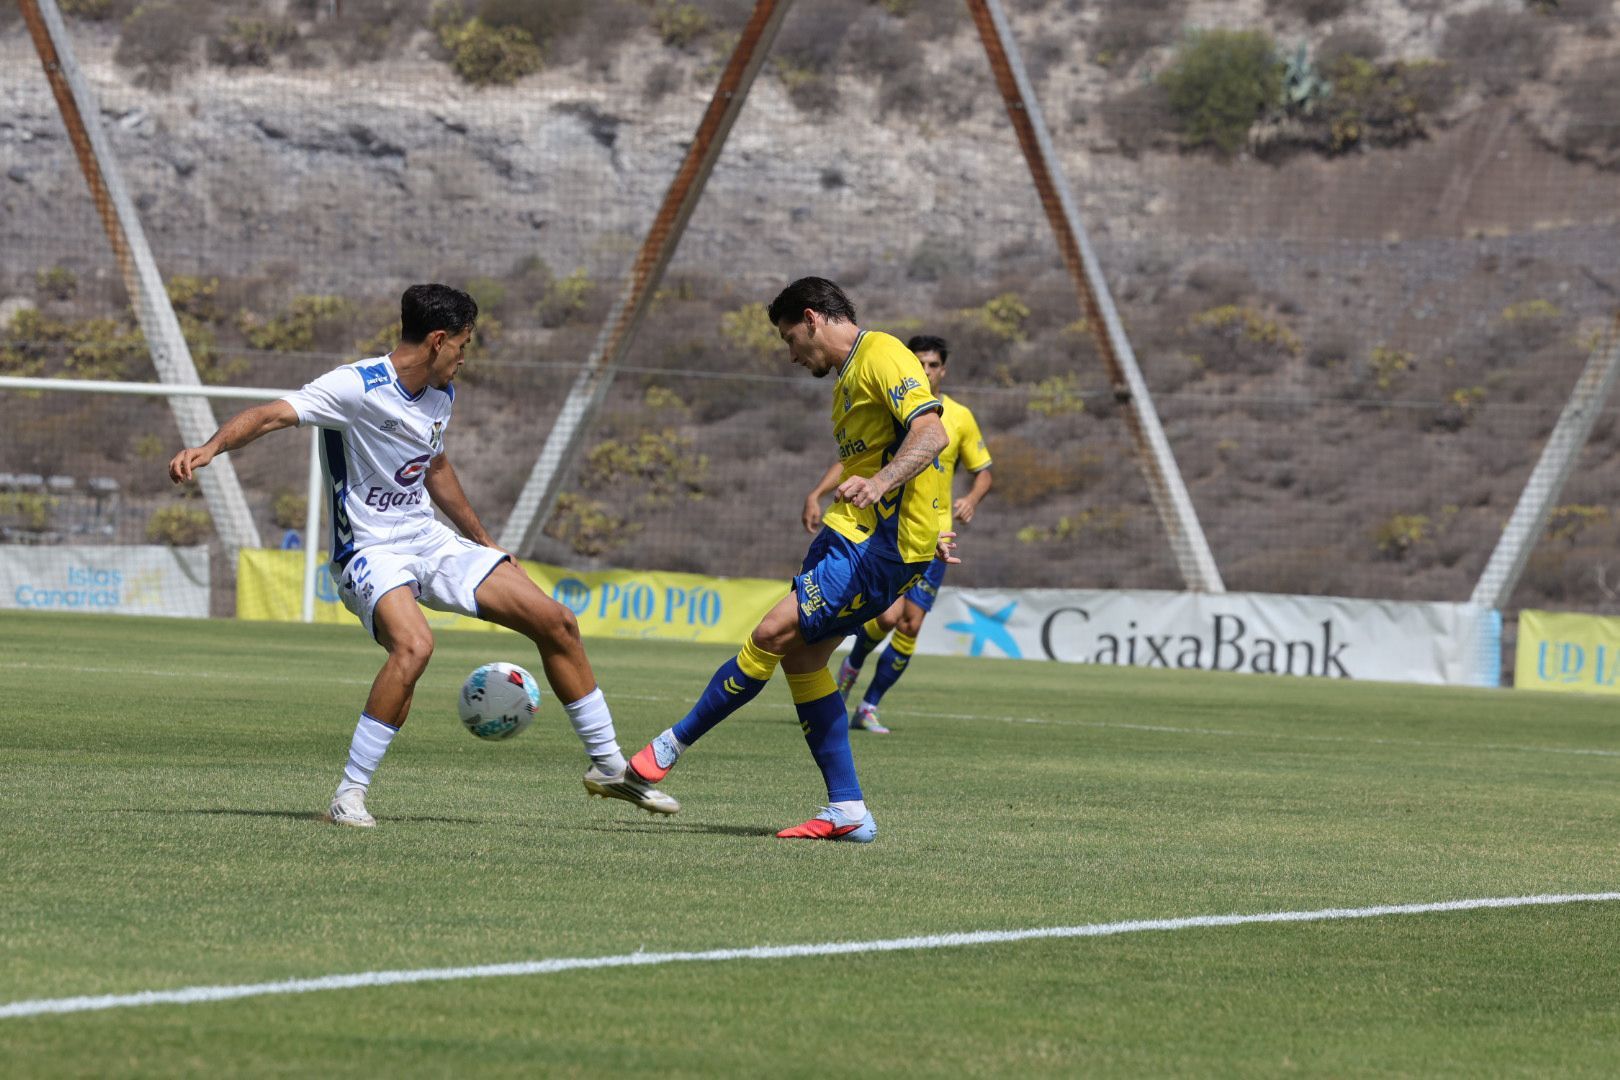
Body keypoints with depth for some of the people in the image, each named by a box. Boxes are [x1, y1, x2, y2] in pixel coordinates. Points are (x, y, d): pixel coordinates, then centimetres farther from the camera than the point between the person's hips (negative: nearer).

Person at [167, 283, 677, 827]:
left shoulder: (441, 395, 7)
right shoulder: (358, 386, -18)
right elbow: (273, 414, -29)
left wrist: (483, 542, 32)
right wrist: (210, 447, -47)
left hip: (430, 541, 8)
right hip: (370, 552, -8)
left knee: (556, 621, 4)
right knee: (414, 645, -36)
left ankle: (608, 766, 21)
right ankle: (349, 796, -25)